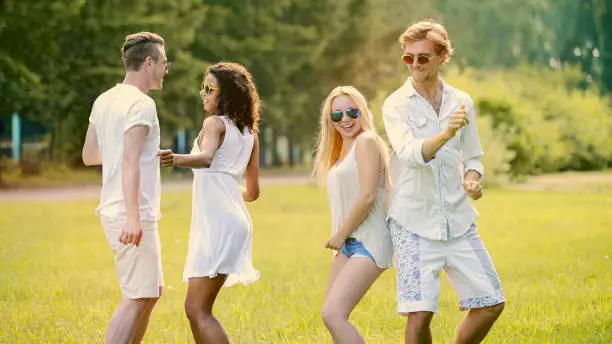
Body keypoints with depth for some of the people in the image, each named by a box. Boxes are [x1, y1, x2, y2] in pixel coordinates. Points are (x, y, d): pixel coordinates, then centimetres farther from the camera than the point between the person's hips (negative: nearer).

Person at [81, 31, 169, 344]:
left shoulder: (104, 100, 12)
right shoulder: (141, 103, -14)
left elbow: (89, 155, 18)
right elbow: (130, 161, -23)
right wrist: (132, 216, -29)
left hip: (113, 211, 9)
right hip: (132, 215, -9)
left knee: (152, 291, 18)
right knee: (137, 297, -7)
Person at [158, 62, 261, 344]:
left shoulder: (215, 123, -4)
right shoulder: (250, 134, 19)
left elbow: (206, 157, -27)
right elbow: (253, 192, 23)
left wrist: (177, 159, -46)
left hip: (216, 221, -9)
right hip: (236, 218, 9)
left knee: (197, 310, -13)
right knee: (196, 307, 16)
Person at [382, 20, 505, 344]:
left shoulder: (461, 102, 8)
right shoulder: (396, 105, -4)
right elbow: (410, 153, -21)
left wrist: (473, 178, -5)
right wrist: (446, 134, -39)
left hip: (459, 221, 4)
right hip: (414, 223, -4)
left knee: (491, 304, 4)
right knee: (420, 313, -12)